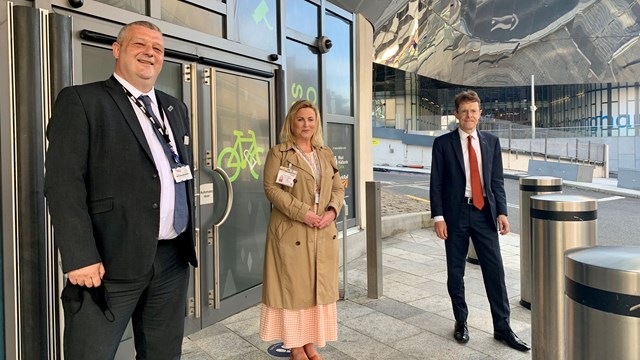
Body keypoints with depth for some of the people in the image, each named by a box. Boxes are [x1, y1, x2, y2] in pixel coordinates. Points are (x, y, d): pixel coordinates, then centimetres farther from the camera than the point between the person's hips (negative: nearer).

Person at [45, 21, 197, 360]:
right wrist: (80, 256, -17)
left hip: (173, 257, 6)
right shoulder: (80, 100, -3)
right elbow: (63, 184, -11)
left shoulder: (175, 108, 16)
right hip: (110, 261, -6)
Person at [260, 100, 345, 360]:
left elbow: (338, 188, 12)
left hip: (323, 233, 5)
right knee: (293, 287, 2)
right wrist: (303, 213, -19)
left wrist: (332, 211, -8)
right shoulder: (278, 153, -3)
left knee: (318, 287, 10)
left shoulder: (326, 154, 13)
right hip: (291, 232, -5)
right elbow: (271, 188, -11)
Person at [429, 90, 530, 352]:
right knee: (455, 272, 8)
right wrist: (438, 217, -9)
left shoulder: (491, 142, 8)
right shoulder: (443, 143, 0)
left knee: (495, 270, 2)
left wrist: (501, 212, -1)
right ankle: (461, 322, 25)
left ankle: (502, 328, 15)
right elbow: (436, 184, -3)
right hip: (455, 213, -2)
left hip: (484, 212, 2)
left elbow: (497, 181, 8)